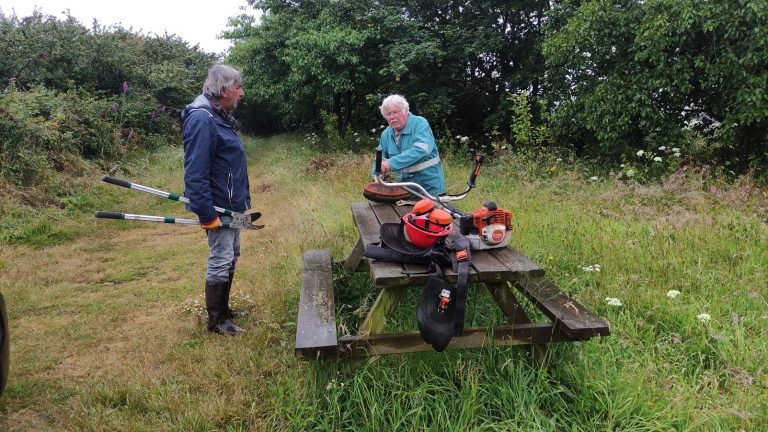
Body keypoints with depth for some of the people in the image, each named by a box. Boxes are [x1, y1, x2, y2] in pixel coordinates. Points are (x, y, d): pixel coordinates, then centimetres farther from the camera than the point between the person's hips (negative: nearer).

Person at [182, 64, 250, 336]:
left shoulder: (221, 116, 11)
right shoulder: (202, 119, -21)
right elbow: (195, 173, -26)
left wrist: (241, 200, 19)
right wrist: (206, 214, -26)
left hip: (232, 204, 10)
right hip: (218, 206, -10)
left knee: (231, 258, 18)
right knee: (220, 262, 0)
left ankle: (223, 309, 32)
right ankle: (216, 320, 14)